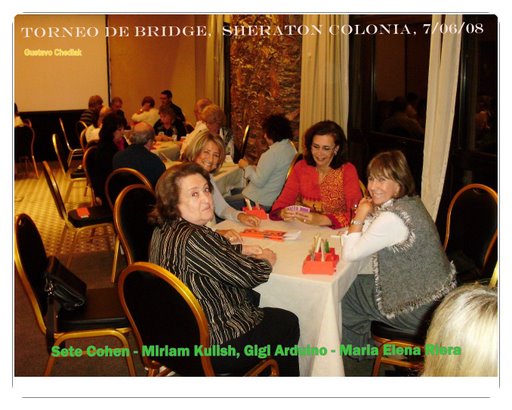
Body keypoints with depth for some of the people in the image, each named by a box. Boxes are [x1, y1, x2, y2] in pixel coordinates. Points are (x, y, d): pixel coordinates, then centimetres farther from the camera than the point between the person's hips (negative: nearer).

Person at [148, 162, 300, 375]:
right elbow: (248, 275, -21)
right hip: (211, 348, -9)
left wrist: (242, 249, 6)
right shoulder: (191, 239, -31)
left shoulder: (164, 229, -2)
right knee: (288, 324, 13)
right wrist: (267, 259, -1)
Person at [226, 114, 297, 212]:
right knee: (233, 190, 25)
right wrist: (251, 167, 9)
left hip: (261, 201, -10)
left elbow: (259, 182, -22)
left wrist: (246, 166, -6)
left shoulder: (272, 153, -25)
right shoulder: (290, 147, 4)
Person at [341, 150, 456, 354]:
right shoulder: (412, 202, 0)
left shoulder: (392, 218, -29)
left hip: (421, 311, -9)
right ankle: (364, 344, 39)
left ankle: (357, 348, 35)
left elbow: (350, 254, -18)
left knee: (344, 291, 8)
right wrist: (370, 213, -5)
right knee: (356, 282, 20)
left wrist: (359, 217, -9)